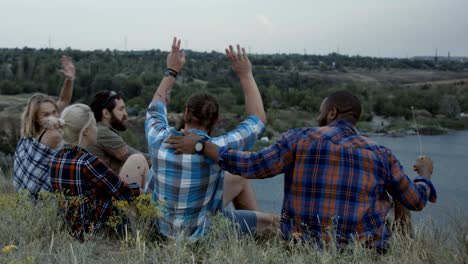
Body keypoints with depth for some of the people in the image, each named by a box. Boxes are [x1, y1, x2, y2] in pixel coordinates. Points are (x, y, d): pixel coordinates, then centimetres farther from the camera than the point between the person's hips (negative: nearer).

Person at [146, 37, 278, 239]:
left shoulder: (159, 139, -16)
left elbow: (156, 108, 10)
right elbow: (258, 119, -13)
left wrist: (172, 71, 14)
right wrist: (246, 75, -8)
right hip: (200, 232, -6)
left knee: (238, 179, 19)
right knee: (272, 221, 8)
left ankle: (256, 227, 35)